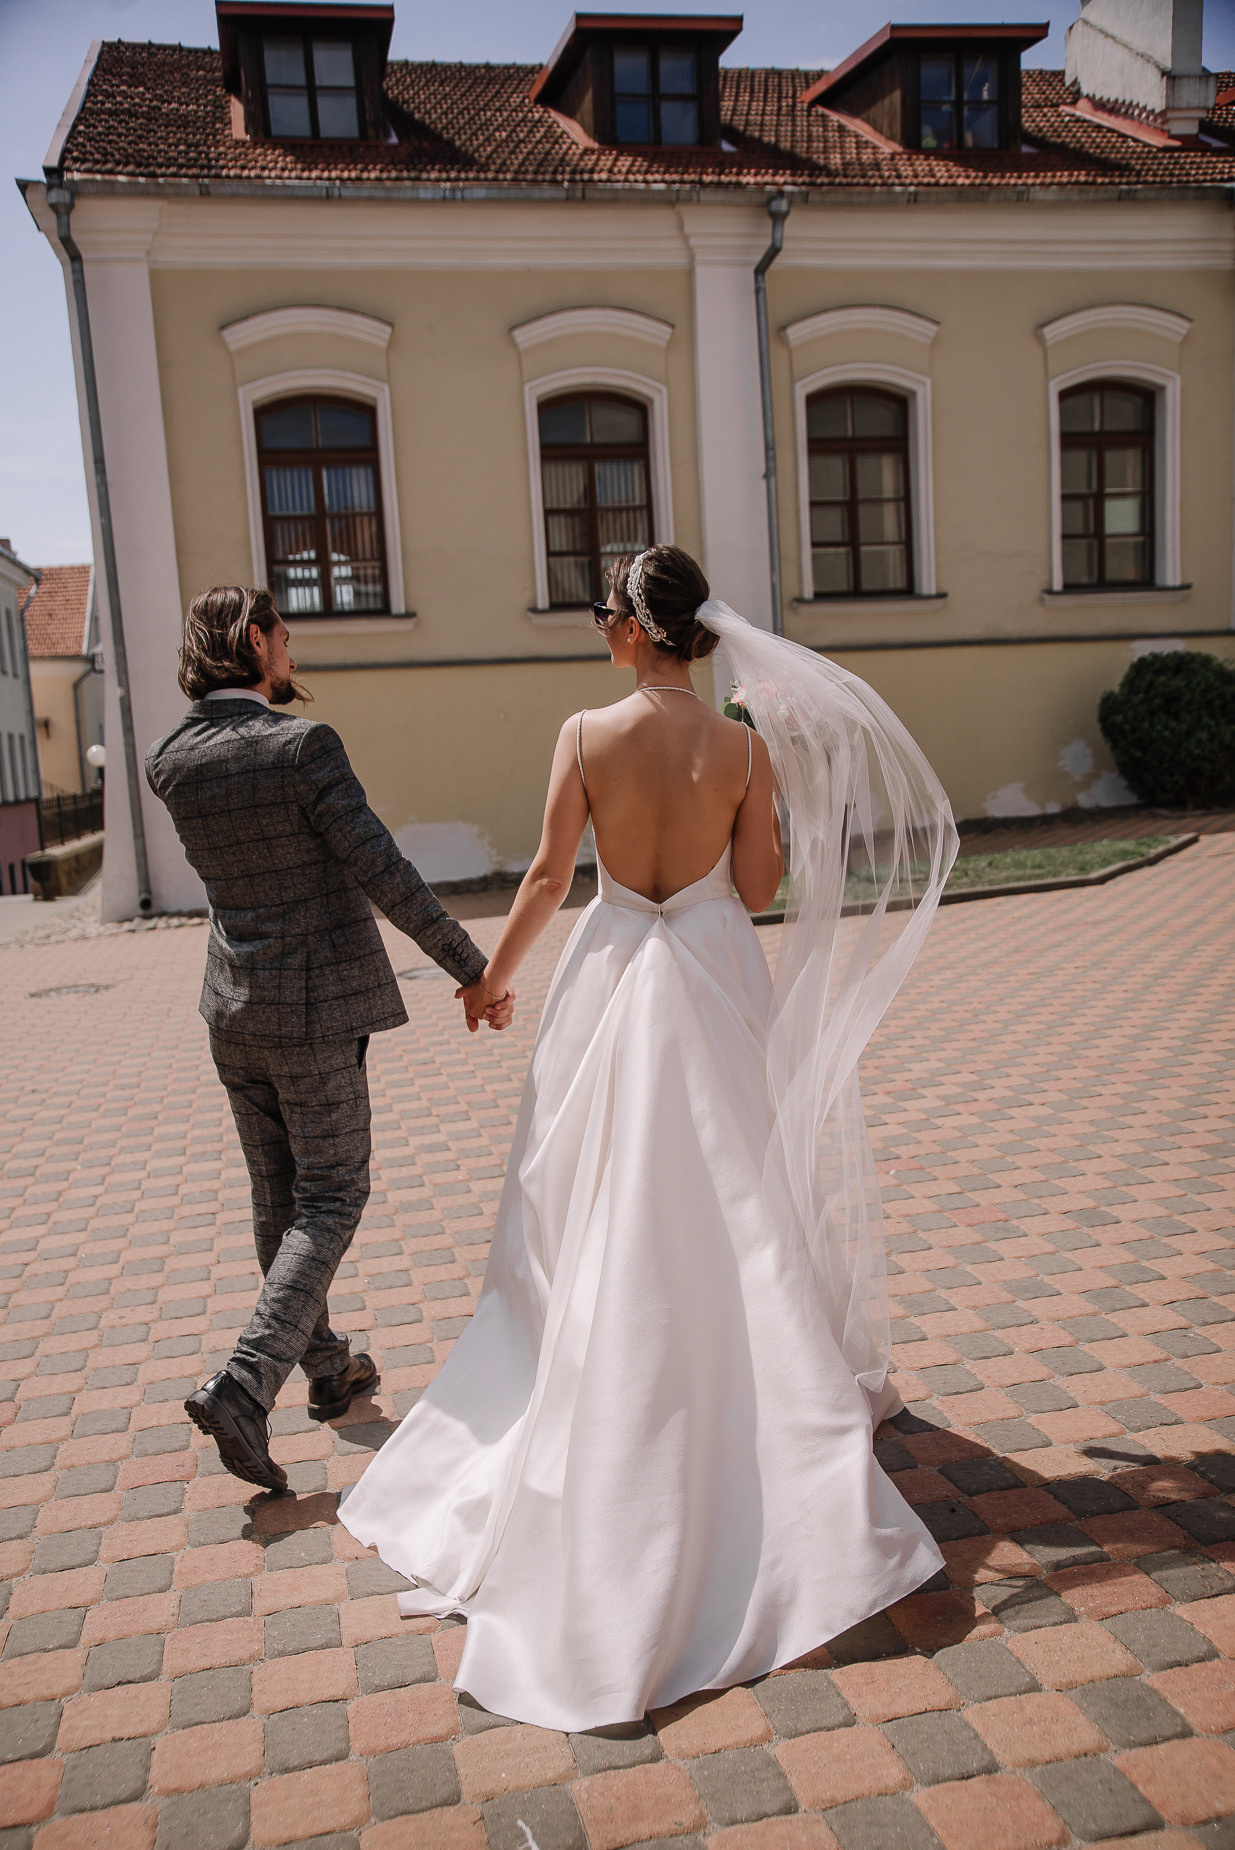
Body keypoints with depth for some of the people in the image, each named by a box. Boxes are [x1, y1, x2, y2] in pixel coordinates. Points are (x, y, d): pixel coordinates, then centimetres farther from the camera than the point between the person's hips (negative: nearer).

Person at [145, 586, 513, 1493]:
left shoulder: (171, 760, 1)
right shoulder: (302, 744, -18)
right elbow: (383, 872, -20)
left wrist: (272, 704, 16)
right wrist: (474, 969, -12)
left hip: (234, 1008, 7)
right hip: (316, 1008, -7)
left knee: (281, 1198, 17)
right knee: (331, 1199, 5)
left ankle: (329, 1367, 34)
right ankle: (245, 1386, -5)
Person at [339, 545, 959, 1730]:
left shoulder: (586, 735, -10)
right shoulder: (746, 745, -8)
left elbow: (550, 874, -5)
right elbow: (758, 890, -3)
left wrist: (492, 974, 10)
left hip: (613, 982, 0)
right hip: (714, 988, 1)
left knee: (600, 1222, 14)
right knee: (729, 1220, 14)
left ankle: (606, 1433, 30)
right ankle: (751, 1428, 26)